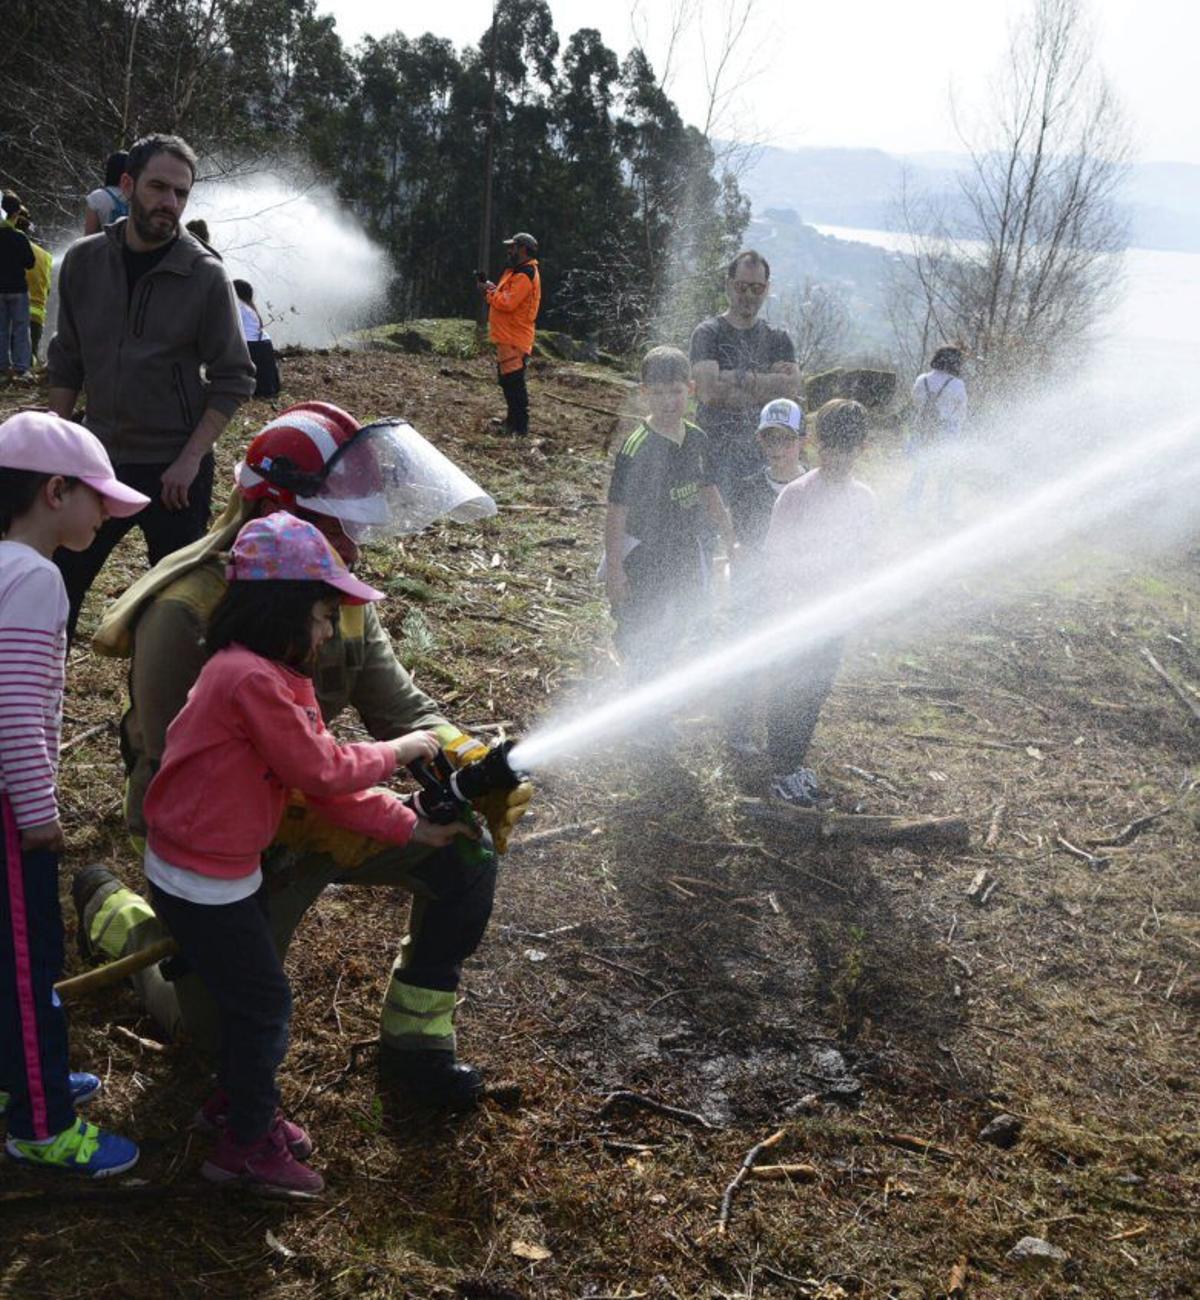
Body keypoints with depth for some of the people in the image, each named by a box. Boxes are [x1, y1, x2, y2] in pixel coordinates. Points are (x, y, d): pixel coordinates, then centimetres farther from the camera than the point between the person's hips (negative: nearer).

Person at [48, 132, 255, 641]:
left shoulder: (205, 275, -10)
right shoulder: (84, 261, 0)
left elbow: (233, 379, -8)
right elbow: (67, 362, 8)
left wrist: (191, 459, -15)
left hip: (174, 469, -3)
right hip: (99, 461, 3)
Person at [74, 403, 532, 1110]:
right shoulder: (188, 611, -28)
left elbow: (401, 707, -7)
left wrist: (474, 766, -28)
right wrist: (318, 826, -38)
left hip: (312, 805, 6)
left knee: (466, 853, -11)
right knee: (219, 1030, 9)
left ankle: (414, 1045, 5)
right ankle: (111, 906, 35)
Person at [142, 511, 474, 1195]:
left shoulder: (280, 677, 6)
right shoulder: (251, 679, -27)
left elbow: (327, 784, 5)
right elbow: (319, 769, -24)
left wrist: (410, 826, 0)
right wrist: (395, 751, -10)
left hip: (233, 868, 10)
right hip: (202, 882, -10)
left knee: (252, 993, 23)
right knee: (264, 1001, 3)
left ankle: (236, 1100, 43)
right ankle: (248, 1144, 20)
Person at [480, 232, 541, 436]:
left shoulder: (525, 275, -17)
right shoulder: (516, 271, 18)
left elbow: (508, 303, -24)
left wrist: (490, 292, -10)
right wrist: (492, 289, 4)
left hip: (514, 339, -11)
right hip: (506, 336, 11)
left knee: (514, 382, -9)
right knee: (507, 380, 19)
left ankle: (520, 427, -6)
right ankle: (513, 420, 30)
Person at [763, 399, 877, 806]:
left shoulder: (863, 497, 1)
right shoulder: (796, 495, -15)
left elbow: (864, 552, 10)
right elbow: (776, 554, -11)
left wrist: (844, 578, -3)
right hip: (793, 611, -5)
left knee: (815, 693, 15)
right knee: (787, 693, 4)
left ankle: (797, 764, 31)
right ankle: (782, 773, 17)